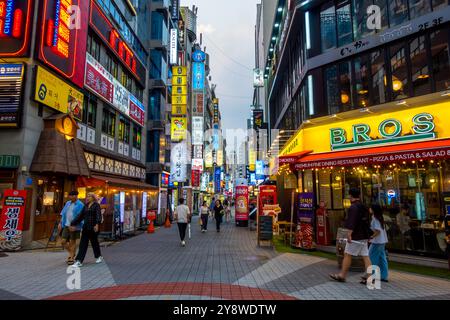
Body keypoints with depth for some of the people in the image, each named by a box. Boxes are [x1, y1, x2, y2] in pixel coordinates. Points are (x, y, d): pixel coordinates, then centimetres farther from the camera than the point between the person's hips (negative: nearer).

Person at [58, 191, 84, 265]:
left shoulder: (80, 205, -9)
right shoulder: (68, 203, 11)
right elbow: (63, 214, 17)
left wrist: (74, 226, -21)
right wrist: (60, 223, 11)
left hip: (74, 226, -6)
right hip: (66, 226, 6)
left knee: (72, 242, 4)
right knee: (63, 241, 4)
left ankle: (71, 258, 17)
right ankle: (71, 253, 28)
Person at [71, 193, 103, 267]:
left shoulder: (96, 205, -5)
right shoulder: (86, 206, 13)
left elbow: (98, 215, -18)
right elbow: (81, 216, 18)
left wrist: (97, 224, -32)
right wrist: (74, 224, 15)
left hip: (93, 227, -5)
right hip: (85, 227, 6)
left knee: (94, 242, 8)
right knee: (83, 244, 0)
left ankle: (99, 257, 27)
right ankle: (79, 261, 1)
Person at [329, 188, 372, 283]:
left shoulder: (353, 207, -14)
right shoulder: (363, 207, 14)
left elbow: (351, 223, -24)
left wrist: (349, 234, -24)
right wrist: (367, 236, 28)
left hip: (355, 236, -9)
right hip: (364, 236, 9)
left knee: (347, 255, 1)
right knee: (365, 256, 8)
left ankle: (342, 275, 8)